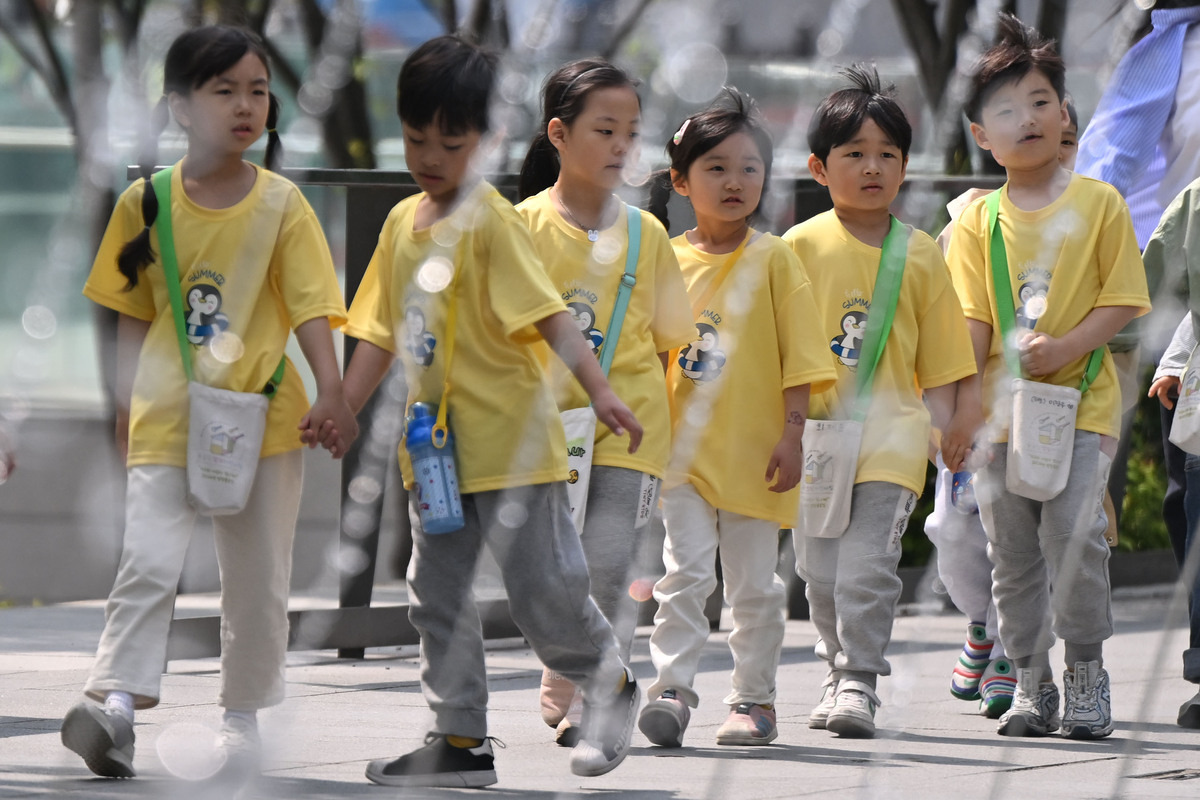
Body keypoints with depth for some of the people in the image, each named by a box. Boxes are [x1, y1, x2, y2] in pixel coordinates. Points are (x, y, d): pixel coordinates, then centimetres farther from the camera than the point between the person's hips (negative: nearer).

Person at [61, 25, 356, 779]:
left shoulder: (282, 204, -2)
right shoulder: (148, 201, 0)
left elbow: (311, 308, -7)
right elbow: (134, 314, 8)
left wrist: (331, 395, -19)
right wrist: (124, 406, 8)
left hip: (264, 416, 1)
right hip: (170, 419, -1)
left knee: (259, 576, 8)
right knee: (149, 562, -15)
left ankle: (243, 712, 19)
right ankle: (116, 701, -19)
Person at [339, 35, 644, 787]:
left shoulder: (492, 220, -11)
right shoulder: (402, 223, 10)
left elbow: (548, 312, -18)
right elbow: (382, 332, 16)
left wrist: (600, 389, -28)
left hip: (510, 437, -7)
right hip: (436, 443, 7)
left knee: (541, 585, -4)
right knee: (437, 591, 7)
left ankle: (612, 682, 20)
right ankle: (461, 739, 13)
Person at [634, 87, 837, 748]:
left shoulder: (772, 260, -1)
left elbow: (798, 356, -1)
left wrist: (793, 432, -7)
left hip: (753, 448, -1)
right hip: (684, 448, 1)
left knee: (753, 584, 6)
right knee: (684, 572, -8)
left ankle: (754, 699, 15)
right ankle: (672, 688, -7)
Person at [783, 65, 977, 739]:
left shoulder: (921, 255, 5)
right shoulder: (802, 246, 2)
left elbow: (940, 363, 9)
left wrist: (947, 430, 0)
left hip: (891, 431, -1)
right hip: (816, 428, 1)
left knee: (867, 564, -12)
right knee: (820, 569, 7)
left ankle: (860, 683, -6)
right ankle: (838, 670, 24)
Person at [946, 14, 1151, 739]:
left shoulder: (1100, 204, 1)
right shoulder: (977, 221, 5)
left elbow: (1122, 300, -1)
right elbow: (971, 318, 2)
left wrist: (1065, 348, -15)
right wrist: (966, 389, -12)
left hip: (1082, 401, -2)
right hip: (1005, 408, 2)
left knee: (1077, 533, -14)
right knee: (1013, 554, 5)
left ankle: (1087, 673, 2)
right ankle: (1032, 683, 17)